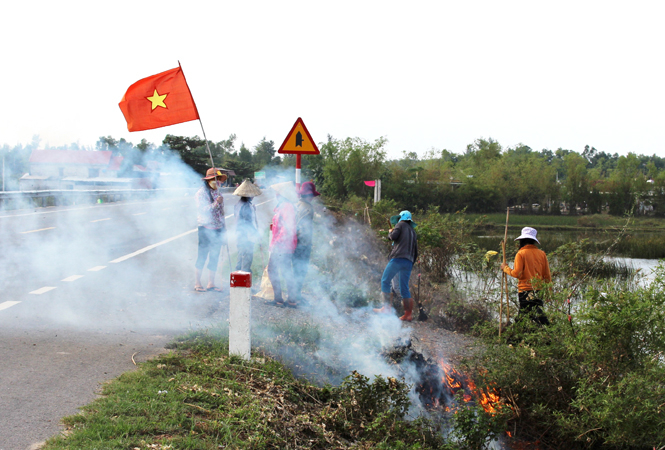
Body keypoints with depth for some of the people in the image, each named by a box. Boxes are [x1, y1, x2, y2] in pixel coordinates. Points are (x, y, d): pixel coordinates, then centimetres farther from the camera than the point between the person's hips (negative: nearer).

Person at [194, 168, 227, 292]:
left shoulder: (217, 192, 13)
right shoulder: (202, 193, -9)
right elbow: (202, 211, -17)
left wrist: (224, 228, 18)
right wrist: (215, 204, -26)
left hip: (218, 229, 7)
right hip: (206, 228, -7)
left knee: (215, 256, 7)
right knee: (202, 255, -1)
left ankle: (211, 283, 14)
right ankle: (197, 283, 9)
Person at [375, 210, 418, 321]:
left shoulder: (401, 225, 7)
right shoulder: (413, 231, 27)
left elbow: (393, 236, -10)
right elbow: (415, 251, 23)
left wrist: (390, 233, 13)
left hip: (398, 258, -7)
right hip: (409, 261, 7)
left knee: (385, 281, 0)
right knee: (404, 288, 7)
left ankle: (387, 307, -12)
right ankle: (408, 314, -1)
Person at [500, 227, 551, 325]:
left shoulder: (521, 253, -6)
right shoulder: (542, 253, 8)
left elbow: (517, 274, -12)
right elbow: (547, 275, 10)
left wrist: (506, 268, 4)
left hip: (525, 290, -5)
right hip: (539, 290, 6)